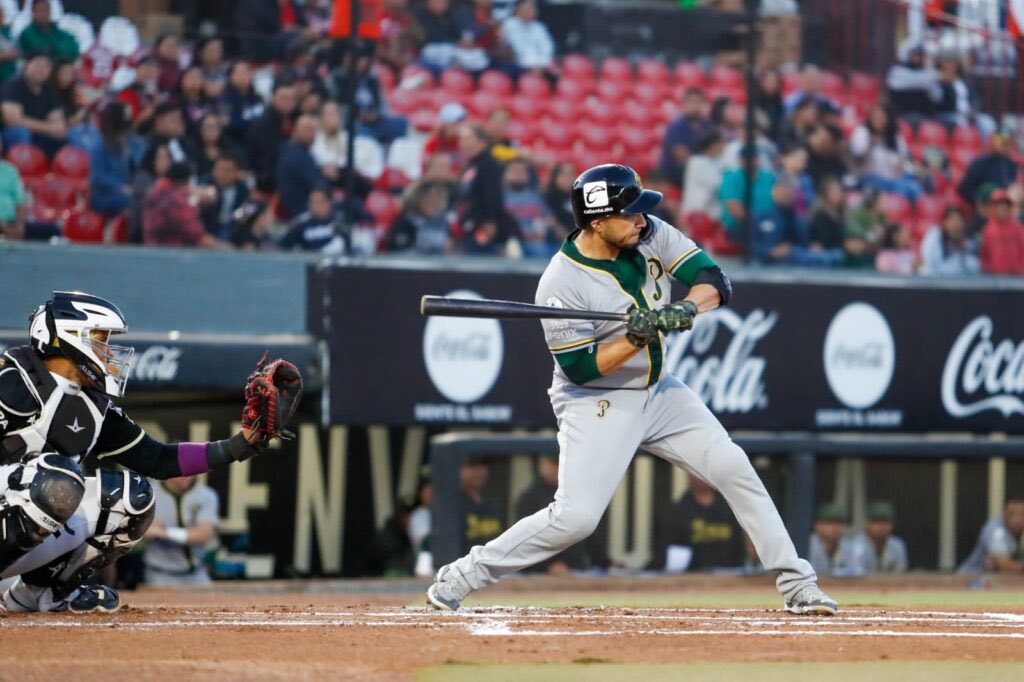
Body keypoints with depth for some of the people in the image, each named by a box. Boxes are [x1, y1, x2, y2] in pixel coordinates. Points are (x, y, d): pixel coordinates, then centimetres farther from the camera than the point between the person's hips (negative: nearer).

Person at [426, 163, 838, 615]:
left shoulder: (651, 235, -7)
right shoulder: (561, 285, -23)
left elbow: (714, 282, -9)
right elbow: (579, 368, -21)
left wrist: (686, 308, -30)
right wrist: (634, 340, -33)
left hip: (659, 392, 6)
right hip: (597, 404, -6)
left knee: (732, 468, -1)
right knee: (576, 518, -17)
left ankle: (796, 584, 7)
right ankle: (462, 576, -2)